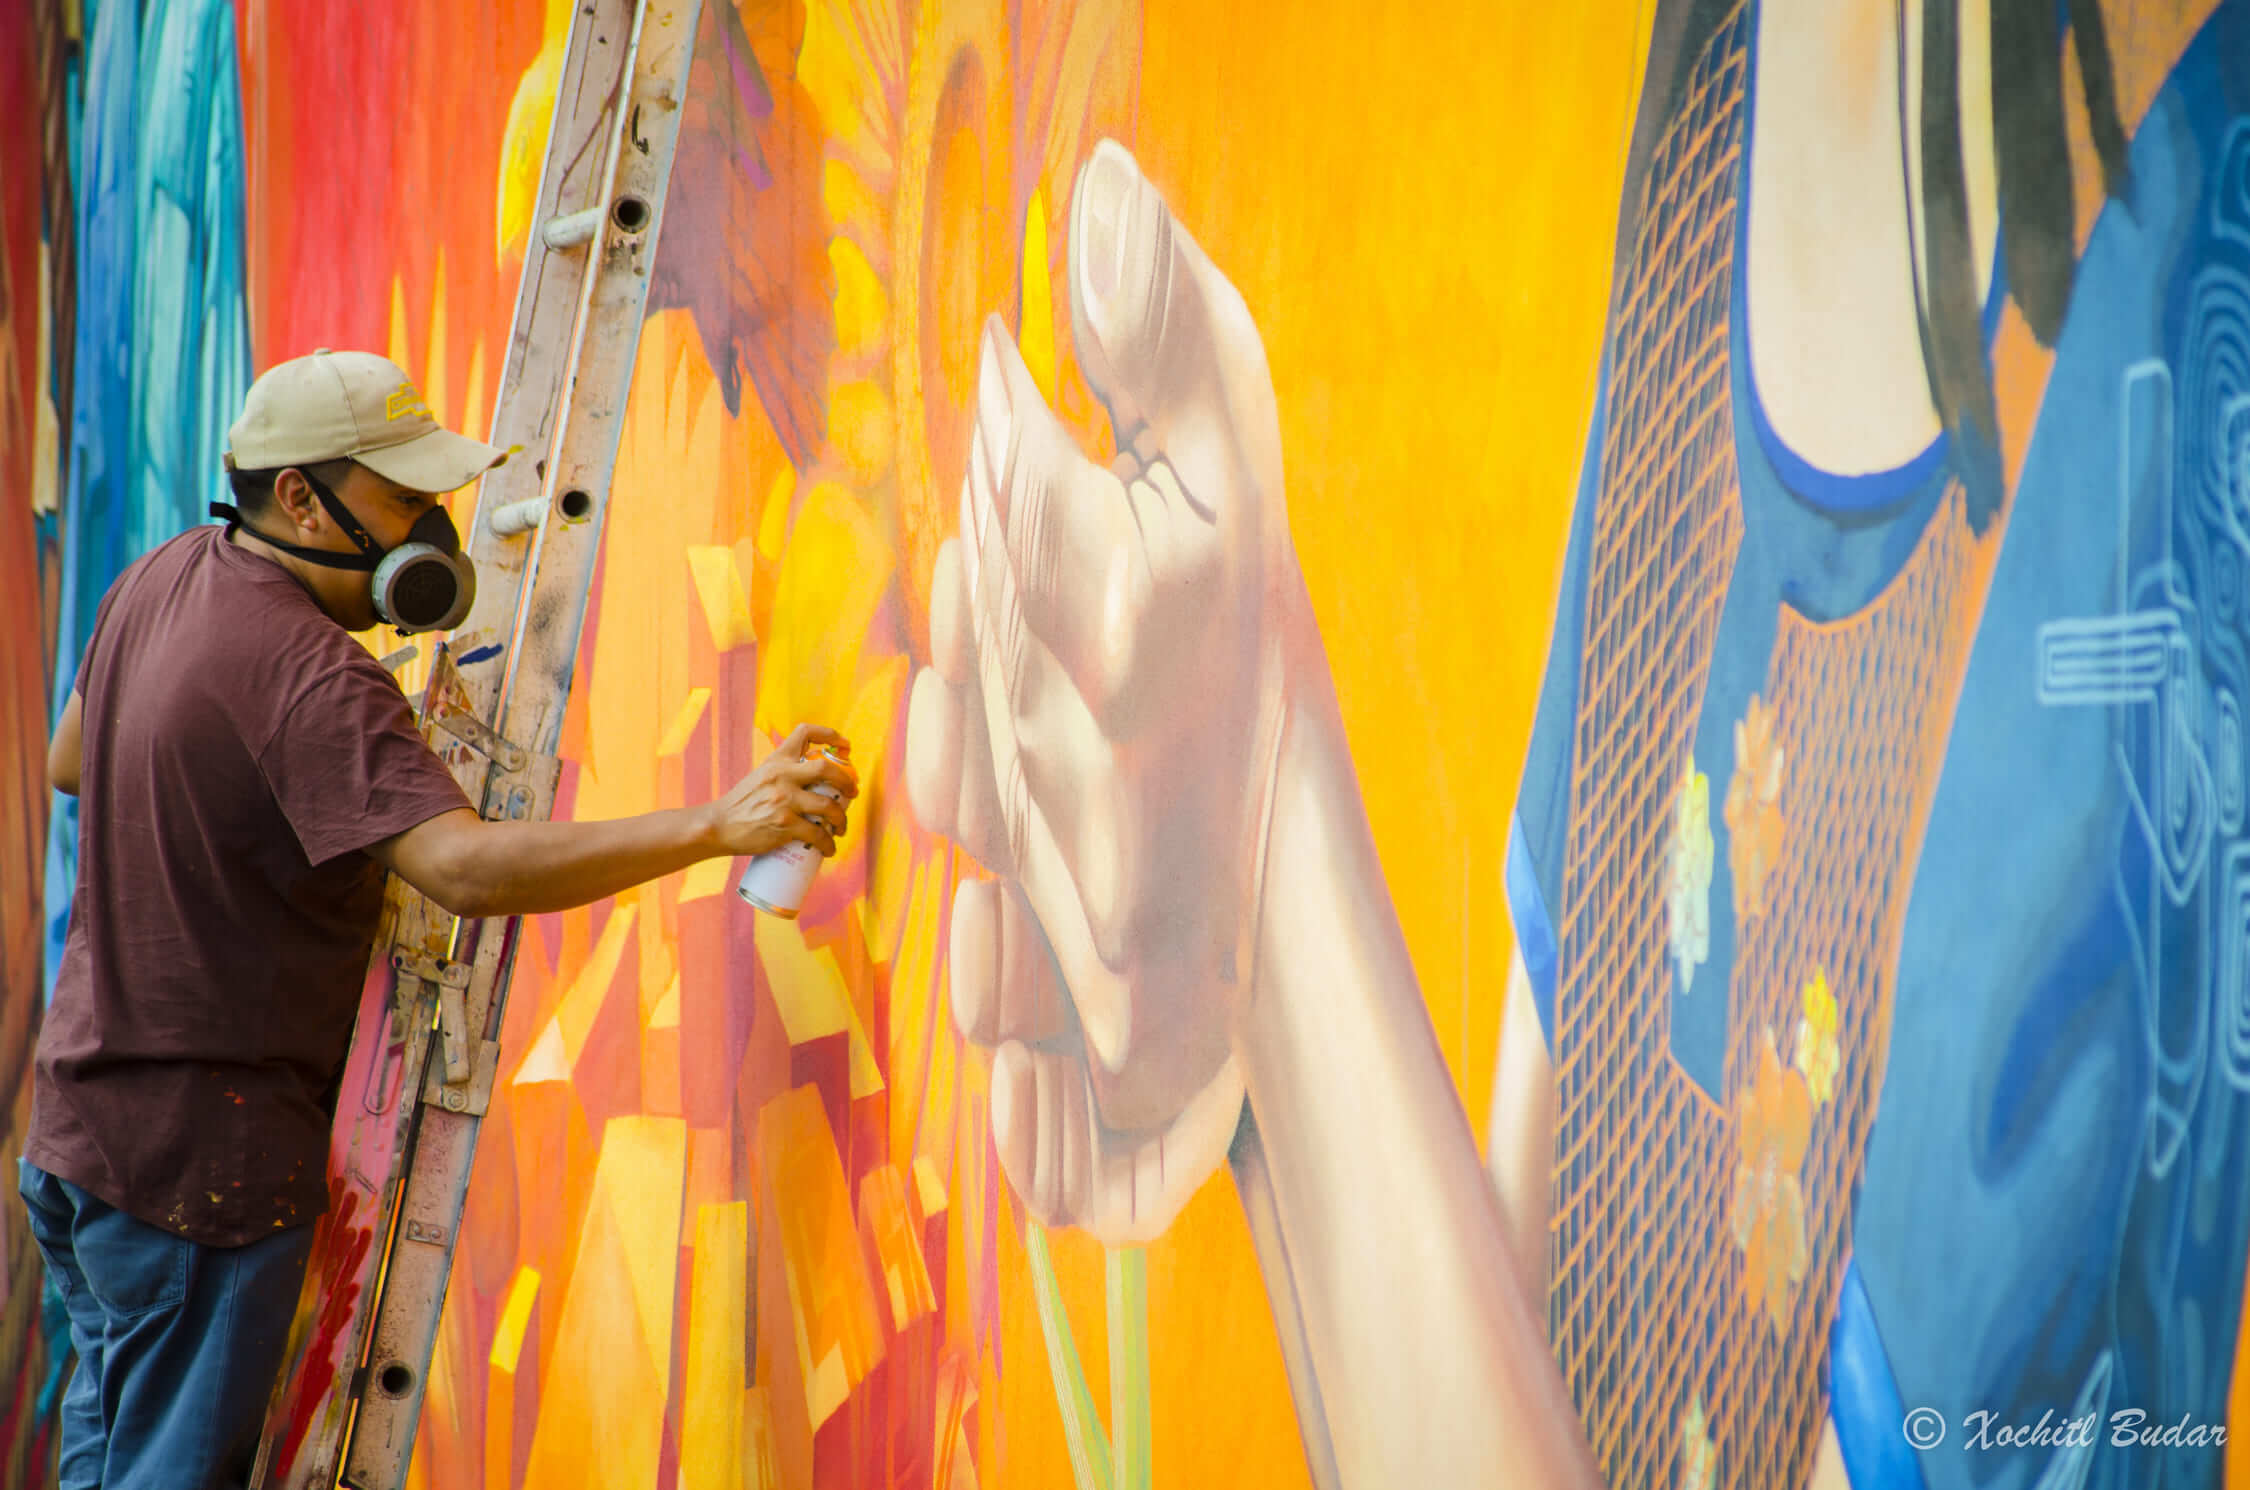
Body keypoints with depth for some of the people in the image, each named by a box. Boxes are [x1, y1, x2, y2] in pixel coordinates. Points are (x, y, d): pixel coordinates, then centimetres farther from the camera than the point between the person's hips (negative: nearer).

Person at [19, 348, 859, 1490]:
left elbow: (69, 761, 21)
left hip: (83, 1118, 9)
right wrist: (719, 825, -44)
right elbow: (464, 868, -39)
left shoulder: (165, 576, 4)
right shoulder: (309, 677, -26)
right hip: (201, 1156, -9)